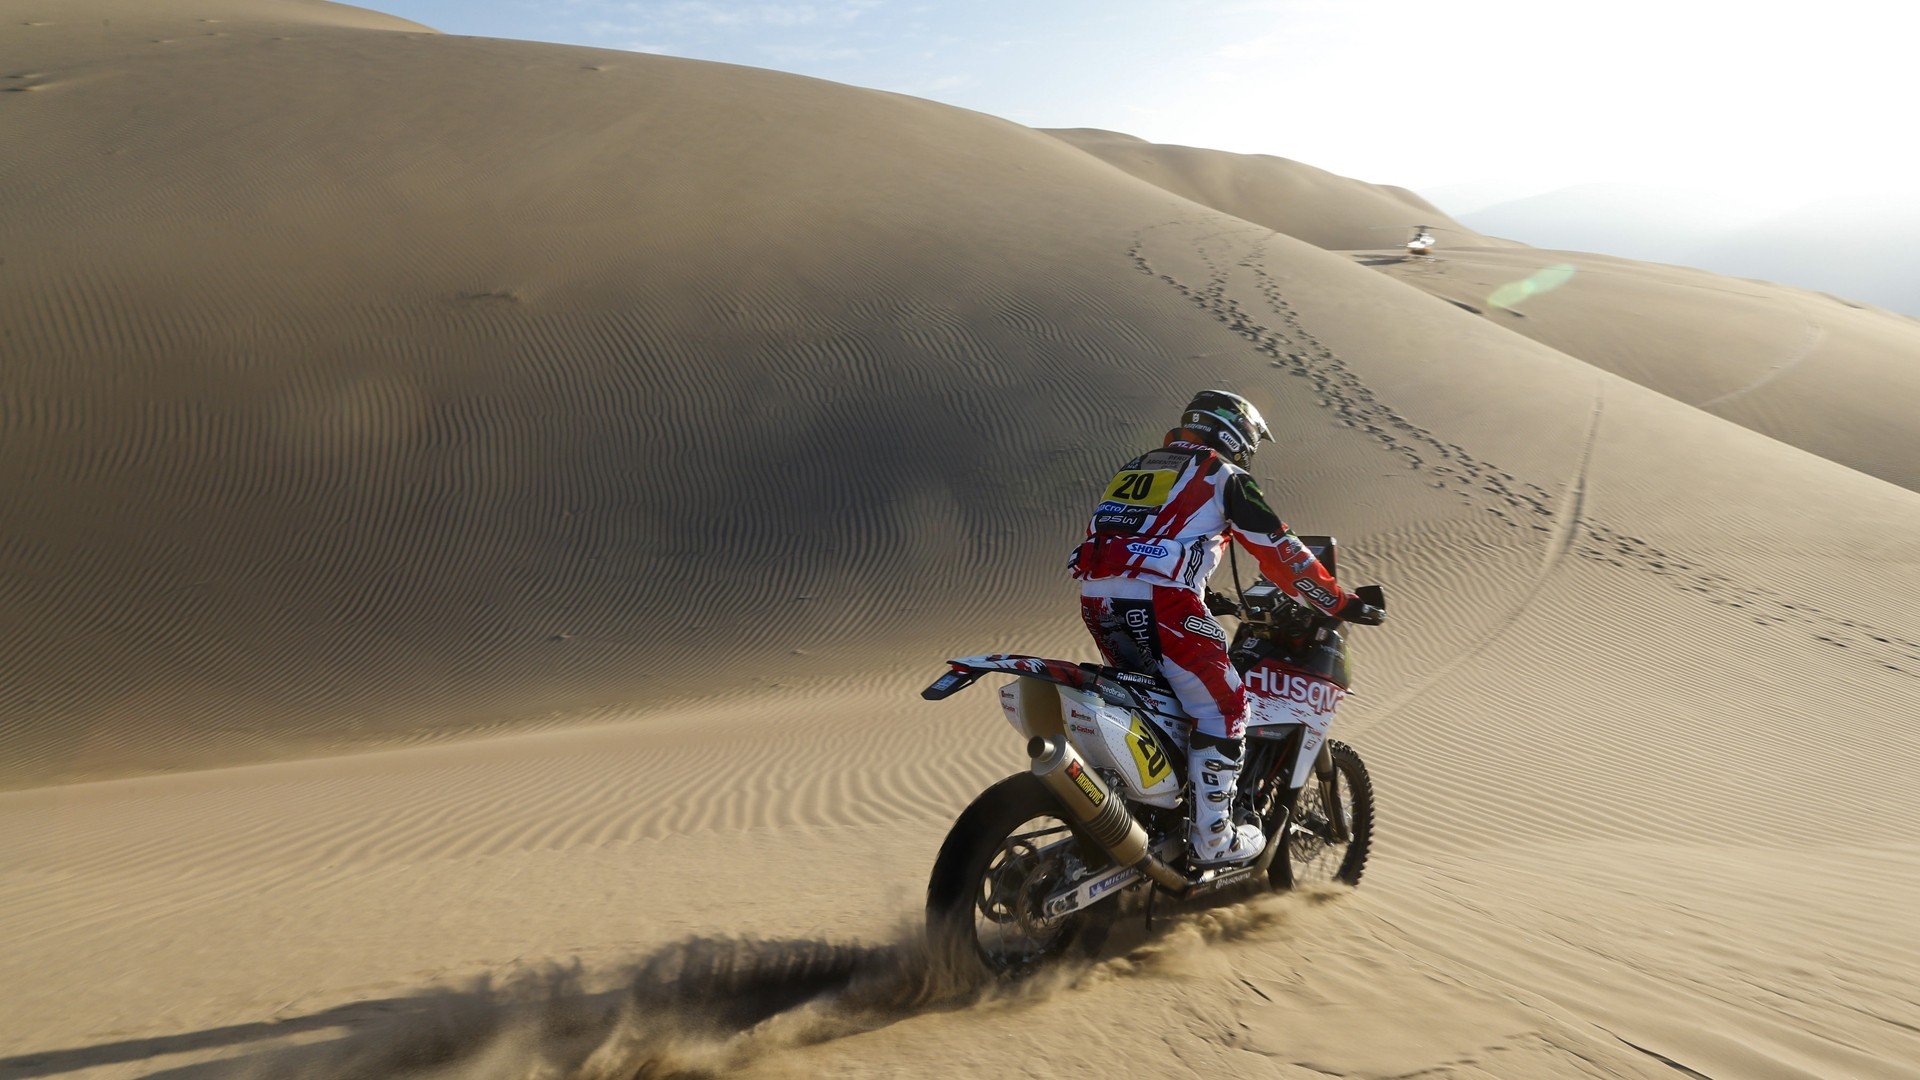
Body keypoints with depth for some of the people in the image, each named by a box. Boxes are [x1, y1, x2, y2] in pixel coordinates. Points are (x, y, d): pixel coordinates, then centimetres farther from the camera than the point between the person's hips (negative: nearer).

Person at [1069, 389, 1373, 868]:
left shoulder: (1136, 466, 29)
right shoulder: (1225, 477, 9)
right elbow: (1280, 552, 8)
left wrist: (1209, 598, 45)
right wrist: (1341, 603, 18)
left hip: (1096, 597, 7)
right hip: (1161, 602, -7)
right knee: (1223, 707, 6)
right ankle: (1211, 836, 8)